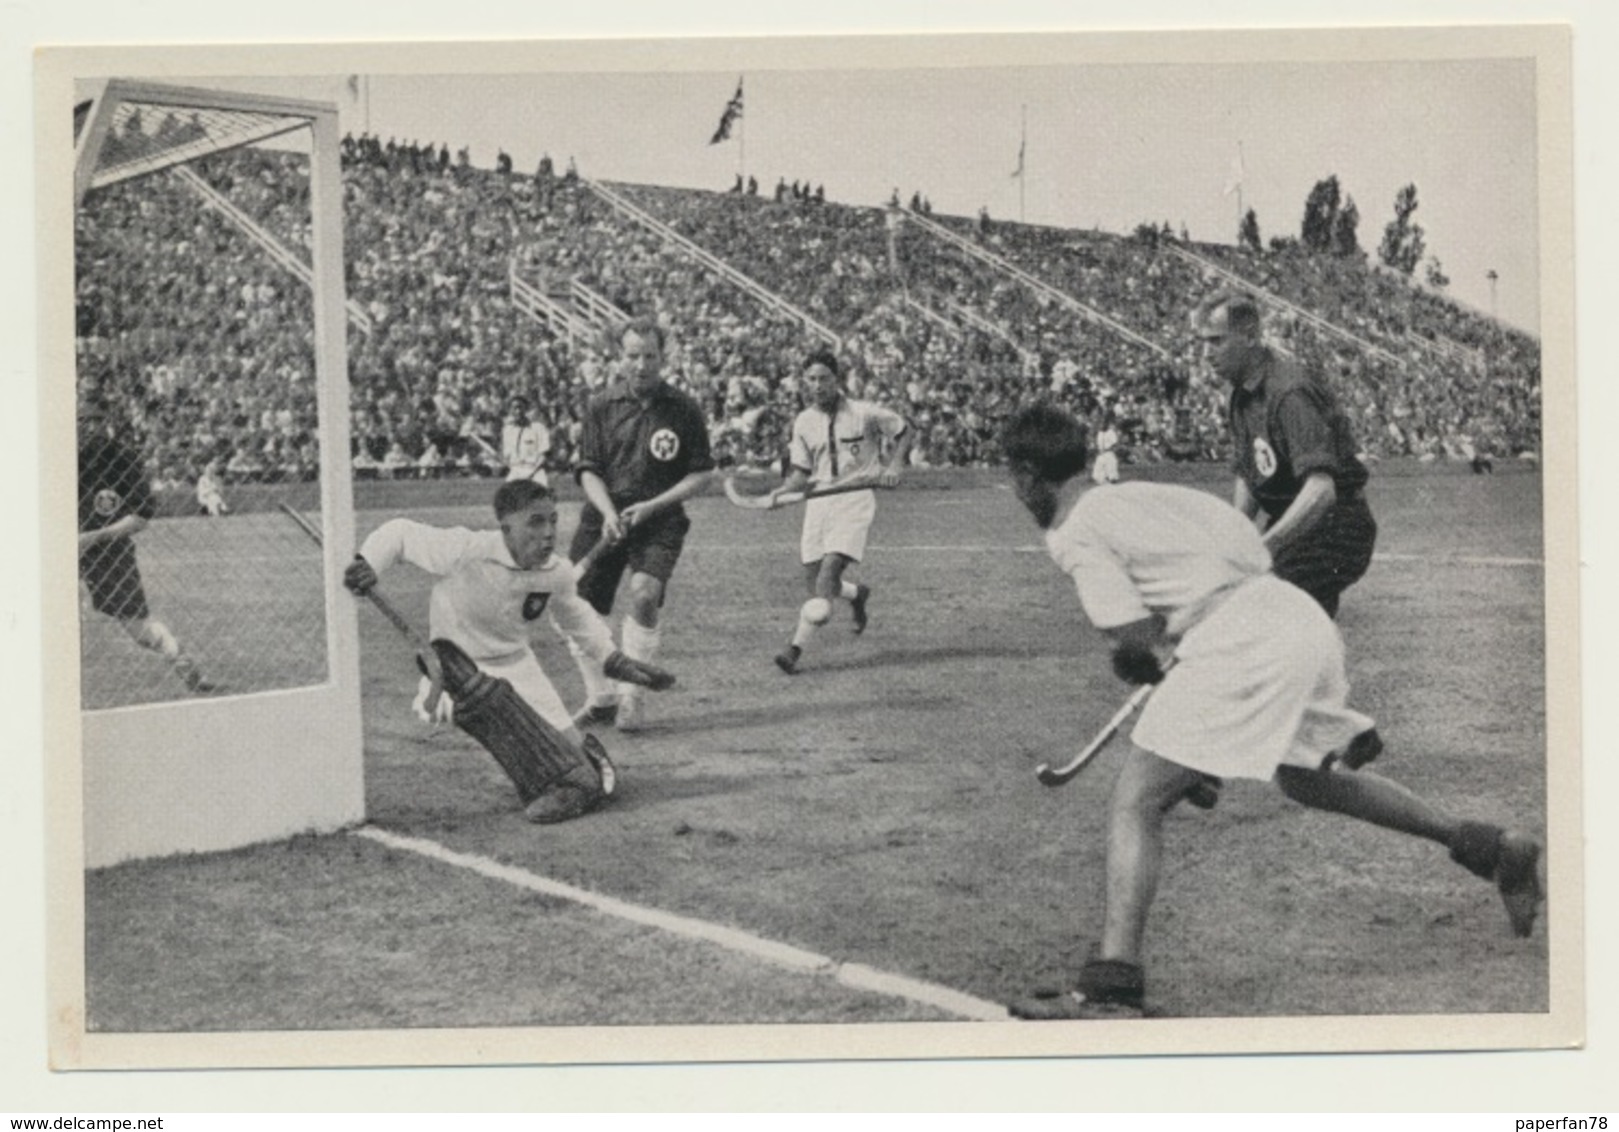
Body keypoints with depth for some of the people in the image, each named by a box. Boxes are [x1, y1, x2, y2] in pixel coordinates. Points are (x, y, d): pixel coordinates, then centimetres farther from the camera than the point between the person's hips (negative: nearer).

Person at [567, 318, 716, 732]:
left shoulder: (683, 410, -3)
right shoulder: (602, 405, 2)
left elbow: (703, 473, 0)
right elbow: (587, 469, 3)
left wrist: (652, 506, -10)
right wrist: (608, 511, -14)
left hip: (659, 521, -3)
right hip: (603, 518, 3)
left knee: (645, 596, -26)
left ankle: (631, 697, -8)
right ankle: (601, 698, 19)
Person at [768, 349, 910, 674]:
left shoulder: (865, 413, -4)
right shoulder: (803, 421, 7)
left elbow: (904, 431, 9)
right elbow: (802, 472, 10)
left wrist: (894, 465, -5)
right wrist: (783, 490, -10)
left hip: (856, 496, -5)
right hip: (819, 498, 5)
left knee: (830, 568, -20)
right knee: (813, 581, 1)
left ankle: (795, 648, -21)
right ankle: (856, 593, 36)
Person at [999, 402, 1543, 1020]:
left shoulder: (1076, 536, -1)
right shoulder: (1136, 496, 23)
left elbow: (1144, 644, -9)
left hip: (1240, 639, -9)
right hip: (1302, 618, 9)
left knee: (1136, 801, -10)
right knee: (1307, 777, 31)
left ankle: (1111, 987, -23)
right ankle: (1492, 849, 35)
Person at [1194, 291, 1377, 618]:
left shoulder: (1290, 392, -24)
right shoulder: (1242, 396, 8)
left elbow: (1320, 491, -34)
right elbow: (1247, 481, 15)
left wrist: (1261, 548, -41)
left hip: (1333, 533, -10)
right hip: (1291, 529, 10)